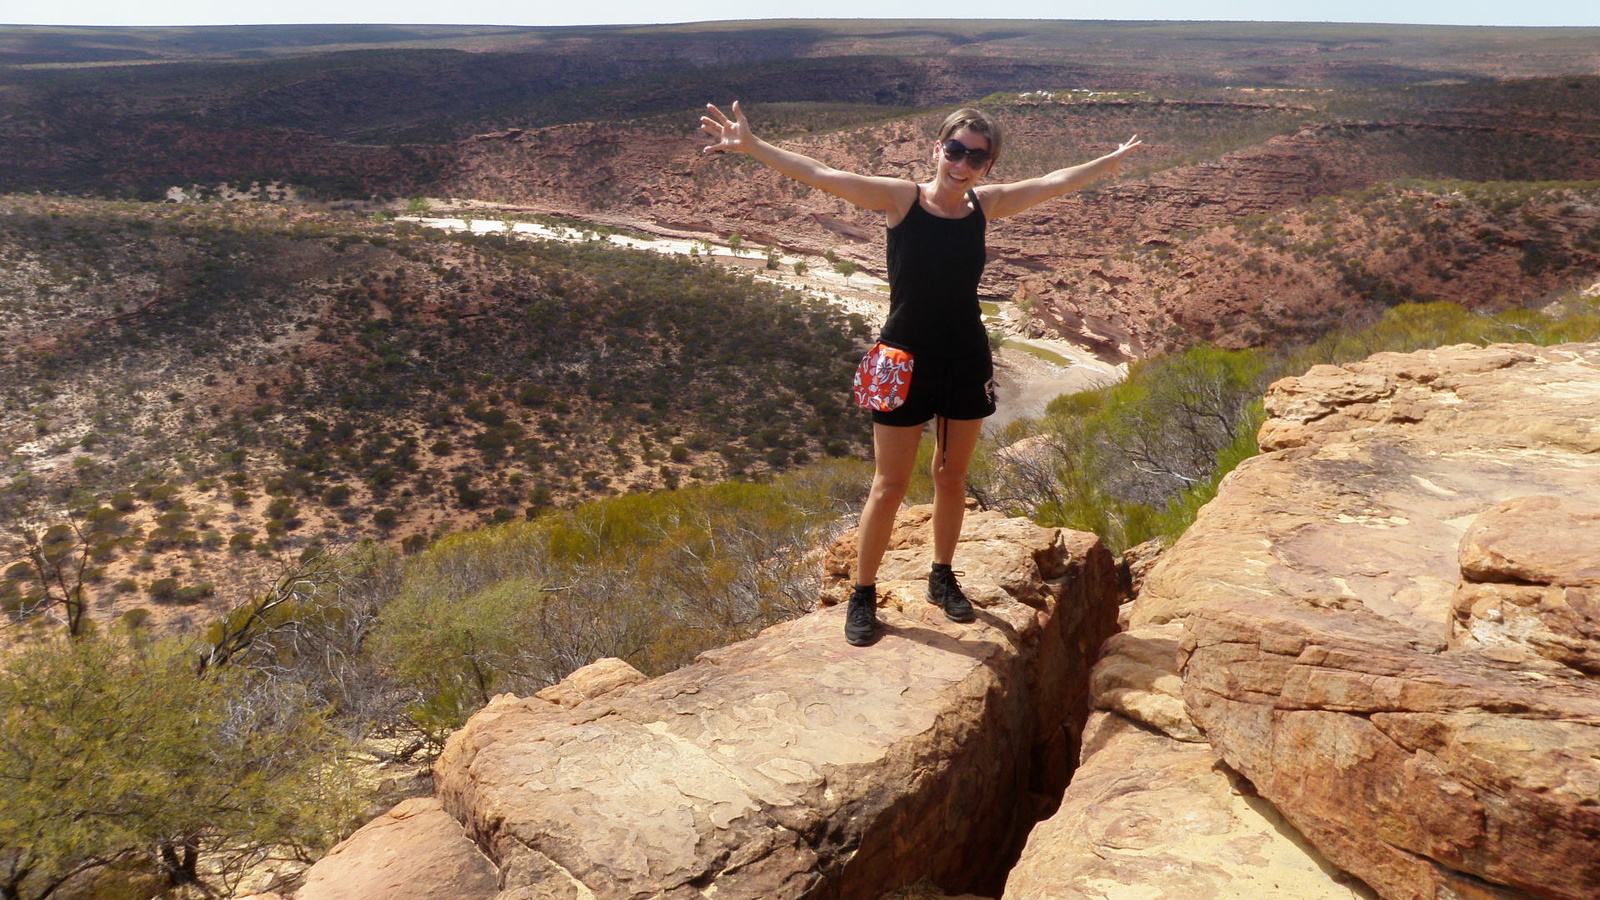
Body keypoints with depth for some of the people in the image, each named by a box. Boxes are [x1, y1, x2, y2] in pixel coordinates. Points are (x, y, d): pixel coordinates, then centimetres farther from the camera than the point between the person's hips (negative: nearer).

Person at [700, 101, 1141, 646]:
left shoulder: (986, 205, 1)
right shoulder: (902, 199, -10)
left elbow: (1056, 183, 15)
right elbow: (820, 175, -19)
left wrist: (1114, 159, 22)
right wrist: (751, 146, -29)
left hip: (966, 363, 4)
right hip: (905, 362, -4)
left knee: (951, 478, 16)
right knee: (889, 487, 2)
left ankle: (943, 579, 35)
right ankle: (863, 595, 18)